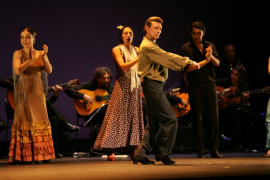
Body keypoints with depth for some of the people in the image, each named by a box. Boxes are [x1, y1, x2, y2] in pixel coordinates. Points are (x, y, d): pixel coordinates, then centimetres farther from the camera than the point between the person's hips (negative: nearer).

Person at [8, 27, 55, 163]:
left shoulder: (40, 54, 9)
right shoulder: (18, 54, 0)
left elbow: (49, 70, -3)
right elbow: (18, 70, -15)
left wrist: (44, 56, -17)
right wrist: (30, 60, -25)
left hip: (38, 91, 3)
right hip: (24, 92, -3)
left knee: (40, 120, 2)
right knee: (25, 120, -6)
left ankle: (40, 154, 7)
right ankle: (24, 155, -5)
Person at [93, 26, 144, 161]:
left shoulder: (137, 50, 13)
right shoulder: (117, 50, 1)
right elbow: (123, 66, -14)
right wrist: (138, 58, -20)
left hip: (136, 85, 5)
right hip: (122, 85, -5)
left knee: (135, 116, 2)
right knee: (118, 116, -7)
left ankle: (132, 148, 5)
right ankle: (111, 150, -7)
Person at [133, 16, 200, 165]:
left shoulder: (151, 46, 23)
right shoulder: (148, 46, -11)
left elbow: (166, 61, 24)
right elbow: (167, 57, -14)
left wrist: (186, 65, 16)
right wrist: (189, 62, -10)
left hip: (155, 87, 11)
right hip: (152, 85, -11)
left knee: (155, 123, 10)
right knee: (170, 119, -11)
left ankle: (140, 154, 10)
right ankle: (162, 153, -5)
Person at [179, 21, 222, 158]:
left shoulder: (210, 45, 13)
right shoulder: (186, 48, 2)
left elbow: (217, 63, 4)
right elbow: (188, 68, -8)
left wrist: (211, 55, -16)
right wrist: (205, 61, -10)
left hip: (210, 84, 3)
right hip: (195, 85, -3)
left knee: (213, 115, -1)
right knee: (197, 117, -2)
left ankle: (213, 149, 5)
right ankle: (201, 149, 4)